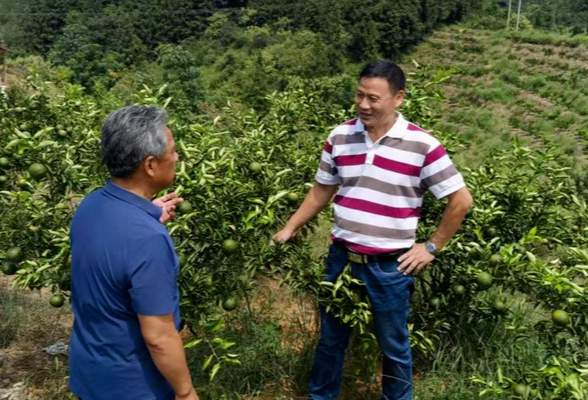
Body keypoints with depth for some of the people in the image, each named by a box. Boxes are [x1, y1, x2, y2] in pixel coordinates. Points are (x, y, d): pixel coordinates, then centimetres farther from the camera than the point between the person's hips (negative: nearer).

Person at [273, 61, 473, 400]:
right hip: (341, 258, 4)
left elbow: (461, 200, -7)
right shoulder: (340, 137, -2)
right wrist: (291, 228, 8)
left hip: (391, 267, -3)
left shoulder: (422, 145, -13)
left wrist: (432, 248, -6)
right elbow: (322, 191, 10)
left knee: (394, 347, 17)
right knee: (331, 339, 20)